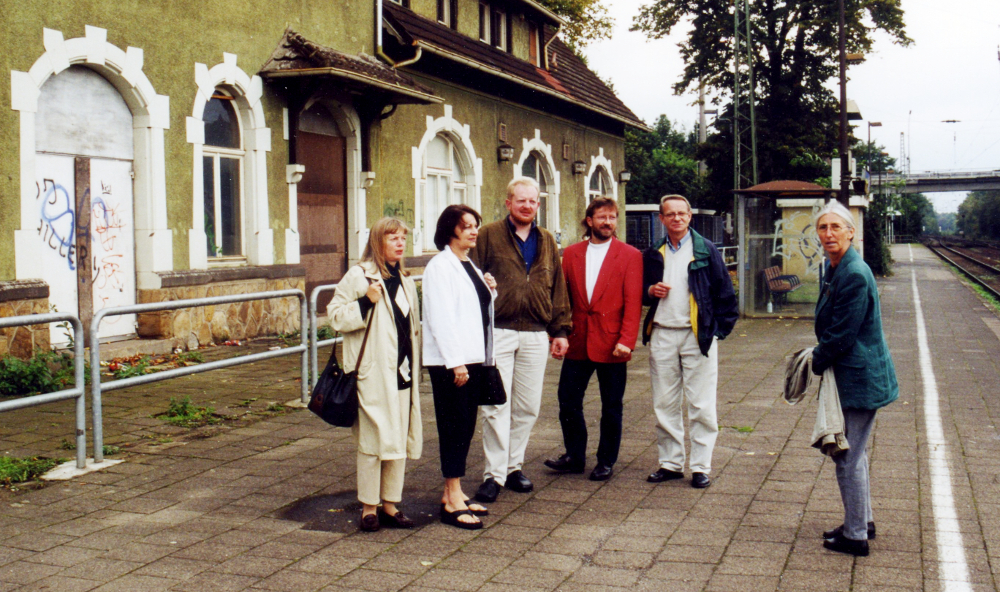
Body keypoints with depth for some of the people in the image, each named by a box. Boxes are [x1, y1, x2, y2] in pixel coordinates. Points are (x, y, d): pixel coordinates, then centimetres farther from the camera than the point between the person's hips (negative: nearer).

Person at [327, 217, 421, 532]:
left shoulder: (404, 281, 16)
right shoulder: (359, 276, -5)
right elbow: (336, 316, -8)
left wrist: (414, 363, 18)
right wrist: (367, 302, -20)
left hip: (402, 372, 7)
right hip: (372, 374, -7)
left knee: (401, 438, 8)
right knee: (373, 439, -3)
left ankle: (390, 503, 18)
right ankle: (369, 506, 9)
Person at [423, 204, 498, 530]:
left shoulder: (470, 267, 16)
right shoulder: (441, 266, -10)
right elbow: (441, 317, -17)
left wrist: (490, 291, 4)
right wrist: (456, 362, -20)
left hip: (473, 357, 9)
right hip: (450, 361, -8)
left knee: (466, 426, 11)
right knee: (454, 426, -5)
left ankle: (453, 494, 19)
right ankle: (452, 502, 0)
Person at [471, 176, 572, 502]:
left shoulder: (547, 242, 15)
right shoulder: (489, 236, 2)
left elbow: (558, 288, 17)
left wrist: (560, 330, 12)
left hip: (536, 335, 4)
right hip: (498, 332, -4)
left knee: (527, 407, 8)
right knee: (497, 405, -5)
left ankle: (513, 466, 21)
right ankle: (494, 473, 3)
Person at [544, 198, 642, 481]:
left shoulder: (630, 255, -1)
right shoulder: (571, 253, 8)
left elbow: (633, 302, -6)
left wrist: (626, 341, -15)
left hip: (611, 345, -3)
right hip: (578, 343, 3)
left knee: (611, 408, 7)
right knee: (568, 402, 6)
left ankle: (606, 462, 21)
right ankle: (575, 457, 22)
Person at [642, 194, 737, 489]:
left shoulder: (706, 250, 2)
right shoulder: (653, 254, 12)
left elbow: (724, 293, 2)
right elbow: (639, 291, 19)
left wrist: (719, 329, -5)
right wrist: (650, 291, -3)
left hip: (698, 335, -3)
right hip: (662, 335, 4)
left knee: (701, 405, -1)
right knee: (664, 404, 7)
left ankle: (701, 466, 6)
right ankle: (670, 463, 17)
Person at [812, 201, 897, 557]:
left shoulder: (855, 275, -22)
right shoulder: (832, 268, 8)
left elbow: (842, 336, -21)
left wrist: (817, 363, -7)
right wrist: (820, 355, 6)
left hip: (860, 378, -10)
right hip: (850, 374, 10)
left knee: (848, 456, -1)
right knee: (851, 452, 21)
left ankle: (855, 536, 11)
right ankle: (862, 520, 36)